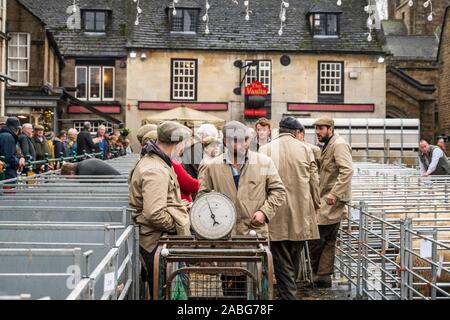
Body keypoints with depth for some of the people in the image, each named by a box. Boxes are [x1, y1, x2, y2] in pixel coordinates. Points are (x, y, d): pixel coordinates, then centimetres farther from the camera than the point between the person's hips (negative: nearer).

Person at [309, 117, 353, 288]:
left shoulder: (339, 144, -12)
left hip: (331, 202, -10)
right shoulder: (327, 146, 19)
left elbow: (347, 170, -24)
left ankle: (317, 273, 1)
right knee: (328, 241, 11)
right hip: (328, 199, 10)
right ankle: (324, 276, 16)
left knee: (316, 237, -9)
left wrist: (334, 194, -27)